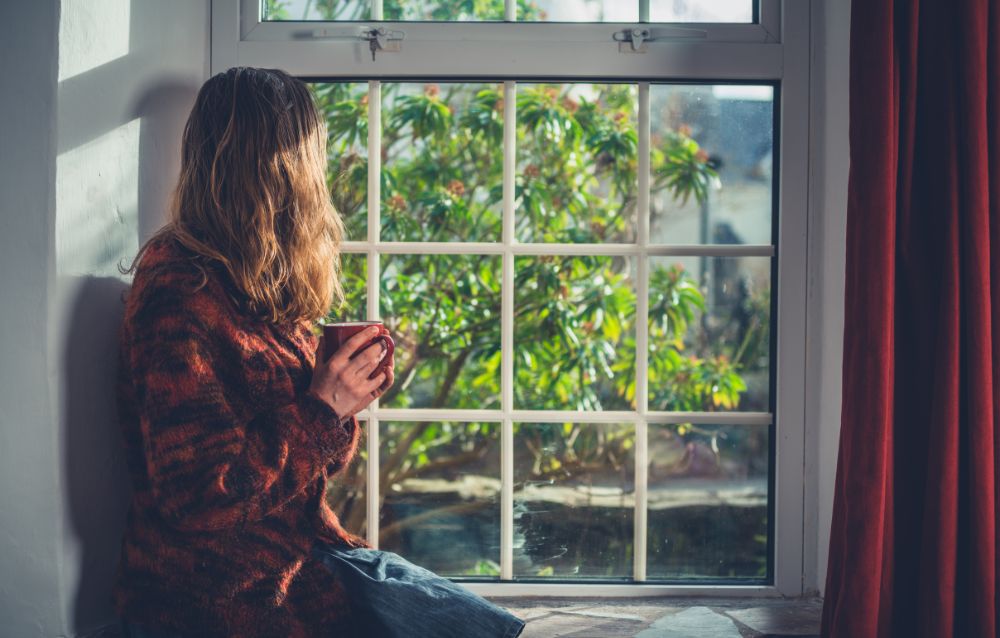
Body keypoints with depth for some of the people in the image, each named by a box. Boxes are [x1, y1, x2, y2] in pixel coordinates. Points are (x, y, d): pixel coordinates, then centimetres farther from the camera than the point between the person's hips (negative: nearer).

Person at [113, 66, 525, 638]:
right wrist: (324, 410, -16)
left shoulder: (265, 292, 11)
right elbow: (200, 498, -22)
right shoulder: (182, 296, -18)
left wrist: (347, 394, -2)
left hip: (305, 554, 9)